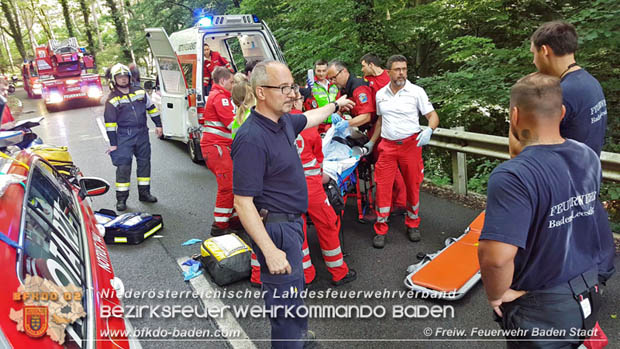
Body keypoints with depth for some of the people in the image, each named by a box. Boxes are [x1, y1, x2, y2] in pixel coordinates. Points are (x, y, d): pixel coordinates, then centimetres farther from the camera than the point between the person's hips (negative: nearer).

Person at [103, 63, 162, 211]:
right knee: (123, 166, -5)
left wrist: (158, 125, 13)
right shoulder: (112, 99, -5)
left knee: (144, 163, 10)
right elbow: (110, 122, -6)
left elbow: (151, 107, 17)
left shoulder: (139, 92, 7)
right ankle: (121, 198, 3)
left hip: (142, 134, 4)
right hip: (124, 136, -4)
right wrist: (113, 143, -8)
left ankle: (144, 193, 23)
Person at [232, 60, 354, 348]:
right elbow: (243, 202, -27)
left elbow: (309, 118, 26)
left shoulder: (283, 120, 1)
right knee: (286, 301, 1)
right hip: (275, 229, -10)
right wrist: (270, 251, -29)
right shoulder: (251, 139, -27)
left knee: (294, 286, 28)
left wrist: (335, 105, 41)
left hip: (292, 222, 10)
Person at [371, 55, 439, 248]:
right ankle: (380, 230, 9)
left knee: (413, 185, 7)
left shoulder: (416, 91, -3)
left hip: (410, 144, -2)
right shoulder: (381, 94, 8)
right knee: (382, 186, -2)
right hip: (387, 146, 2)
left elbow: (433, 116, -3)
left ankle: (412, 224, 27)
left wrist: (428, 130, -23)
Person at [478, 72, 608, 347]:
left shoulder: (511, 177, -31)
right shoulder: (588, 157, -6)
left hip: (541, 312, -7)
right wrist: (523, 155, 2)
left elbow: (494, 258, -39)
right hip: (588, 295, 7)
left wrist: (496, 293, -19)